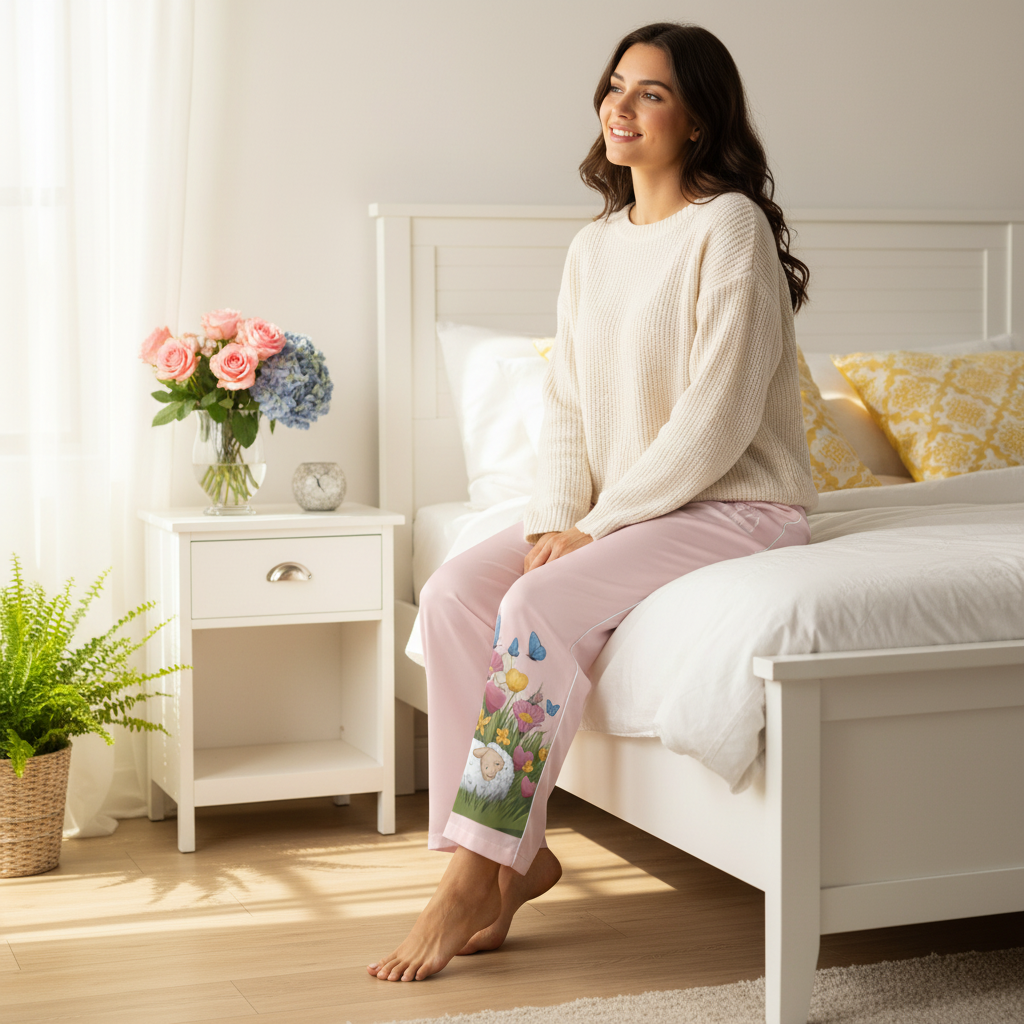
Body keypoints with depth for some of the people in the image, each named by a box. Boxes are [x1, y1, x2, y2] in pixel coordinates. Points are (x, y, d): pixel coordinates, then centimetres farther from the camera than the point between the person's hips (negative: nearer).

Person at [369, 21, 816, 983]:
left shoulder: (729, 227, -11)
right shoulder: (592, 247, 13)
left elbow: (715, 421, -17)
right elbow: (565, 405, 9)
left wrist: (594, 527, -17)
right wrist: (554, 521, -8)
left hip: (733, 507, -7)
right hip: (615, 508, 7)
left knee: (541, 606, -28)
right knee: (454, 588, -15)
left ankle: (474, 880, -21)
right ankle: (516, 852, -12)